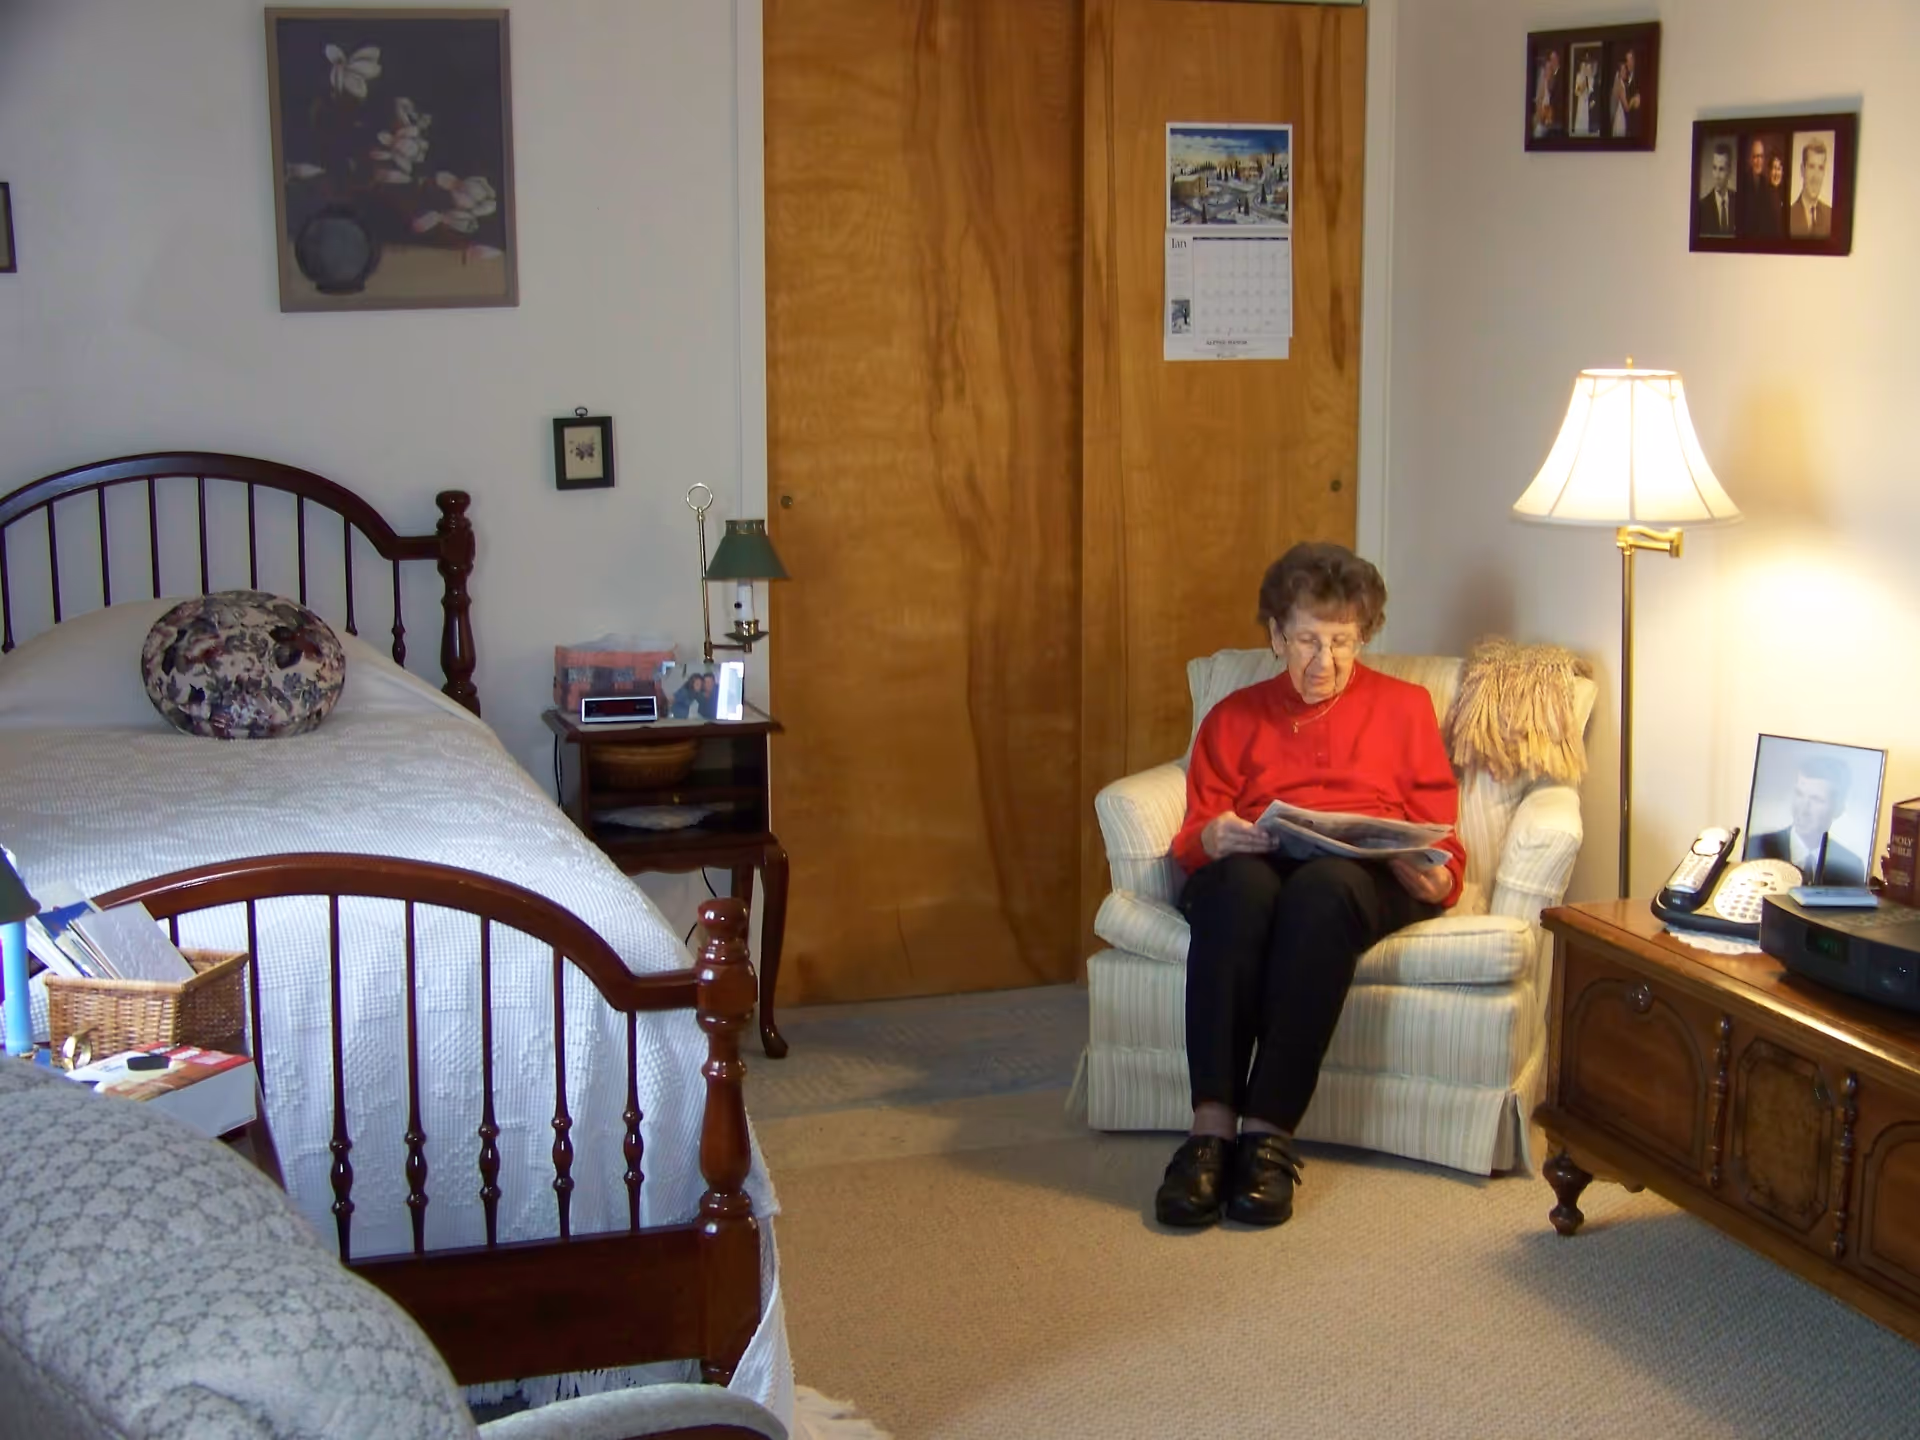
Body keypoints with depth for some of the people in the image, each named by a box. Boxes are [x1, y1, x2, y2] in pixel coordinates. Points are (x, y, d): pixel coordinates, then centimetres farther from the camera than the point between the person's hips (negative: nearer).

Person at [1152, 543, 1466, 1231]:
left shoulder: (1403, 706, 23)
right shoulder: (1235, 716, 25)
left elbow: (1441, 839, 16)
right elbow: (1192, 837, 15)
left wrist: (1429, 878, -9)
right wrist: (1213, 838, -11)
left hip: (1367, 876, -1)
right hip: (1253, 868, 1)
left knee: (1323, 886, -39)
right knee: (1236, 881, -38)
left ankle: (1268, 1132, -41)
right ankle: (1212, 1124, -44)